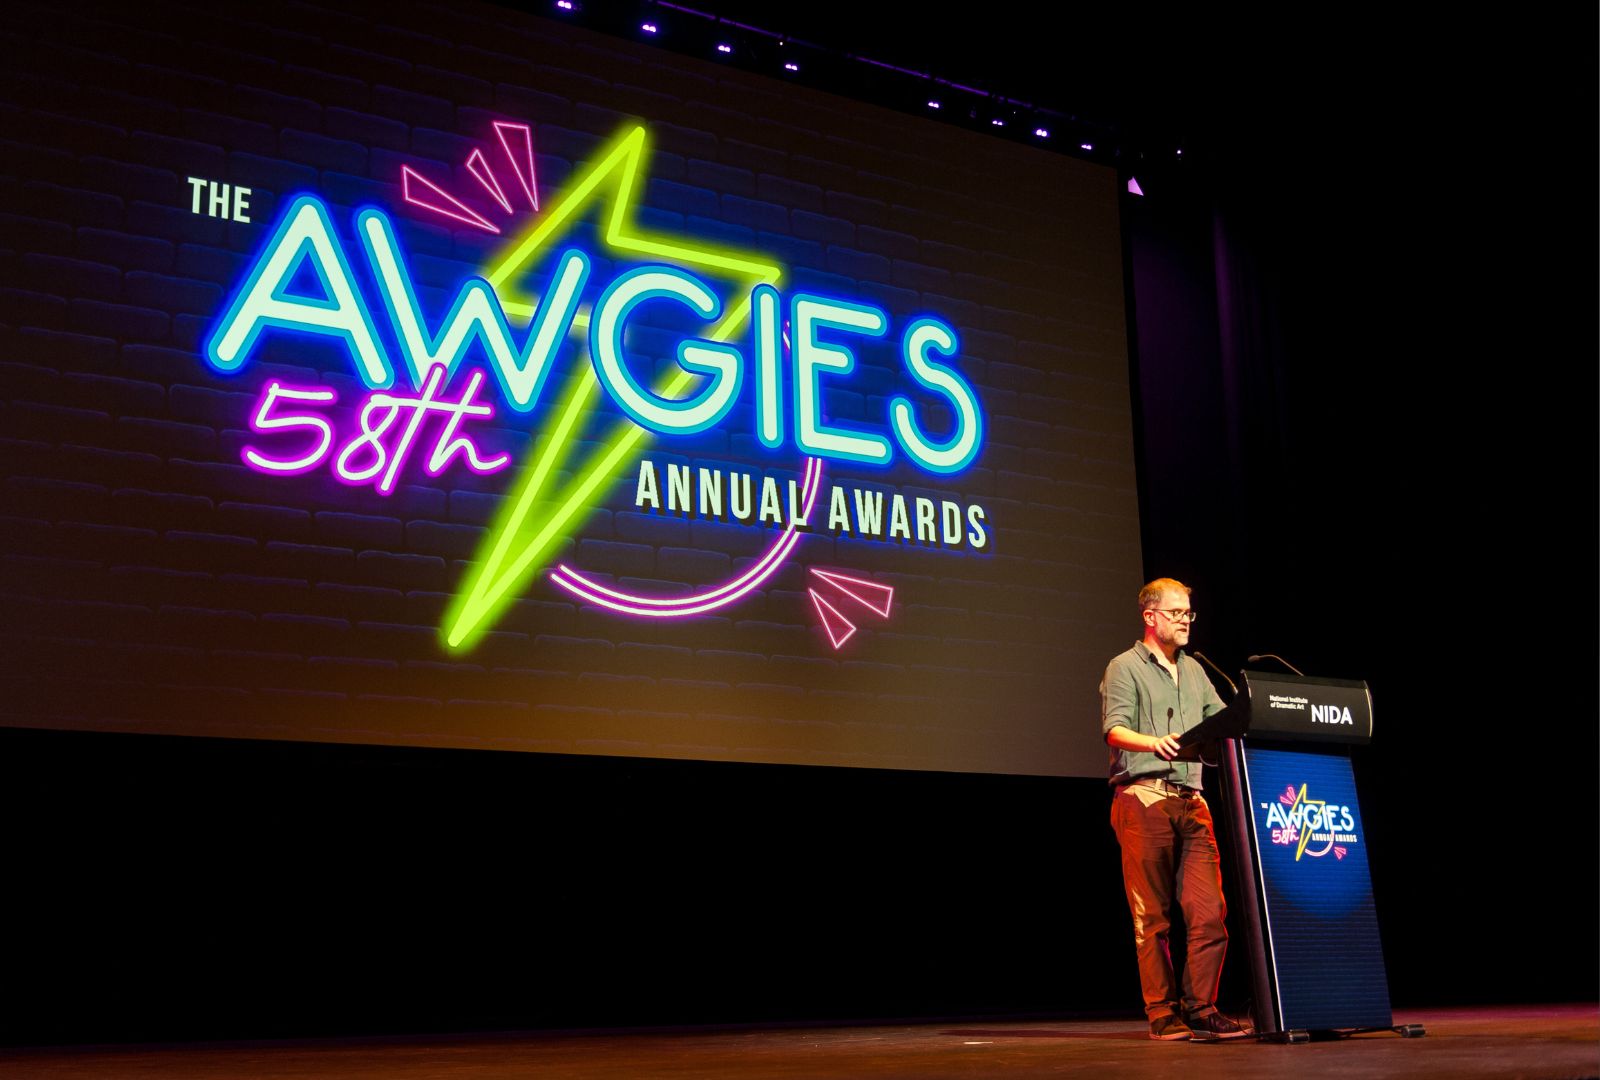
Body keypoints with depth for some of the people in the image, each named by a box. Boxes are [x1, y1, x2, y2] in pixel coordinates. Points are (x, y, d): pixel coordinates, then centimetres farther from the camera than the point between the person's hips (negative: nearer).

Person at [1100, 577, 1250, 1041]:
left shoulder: (1193, 670, 23)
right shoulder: (1125, 667, 2)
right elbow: (1115, 729, -11)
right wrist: (1153, 742, -31)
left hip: (1191, 800, 6)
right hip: (1143, 798, -6)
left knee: (1210, 912, -2)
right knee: (1152, 917, -3)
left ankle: (1200, 1009, 5)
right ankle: (1163, 1016, 2)